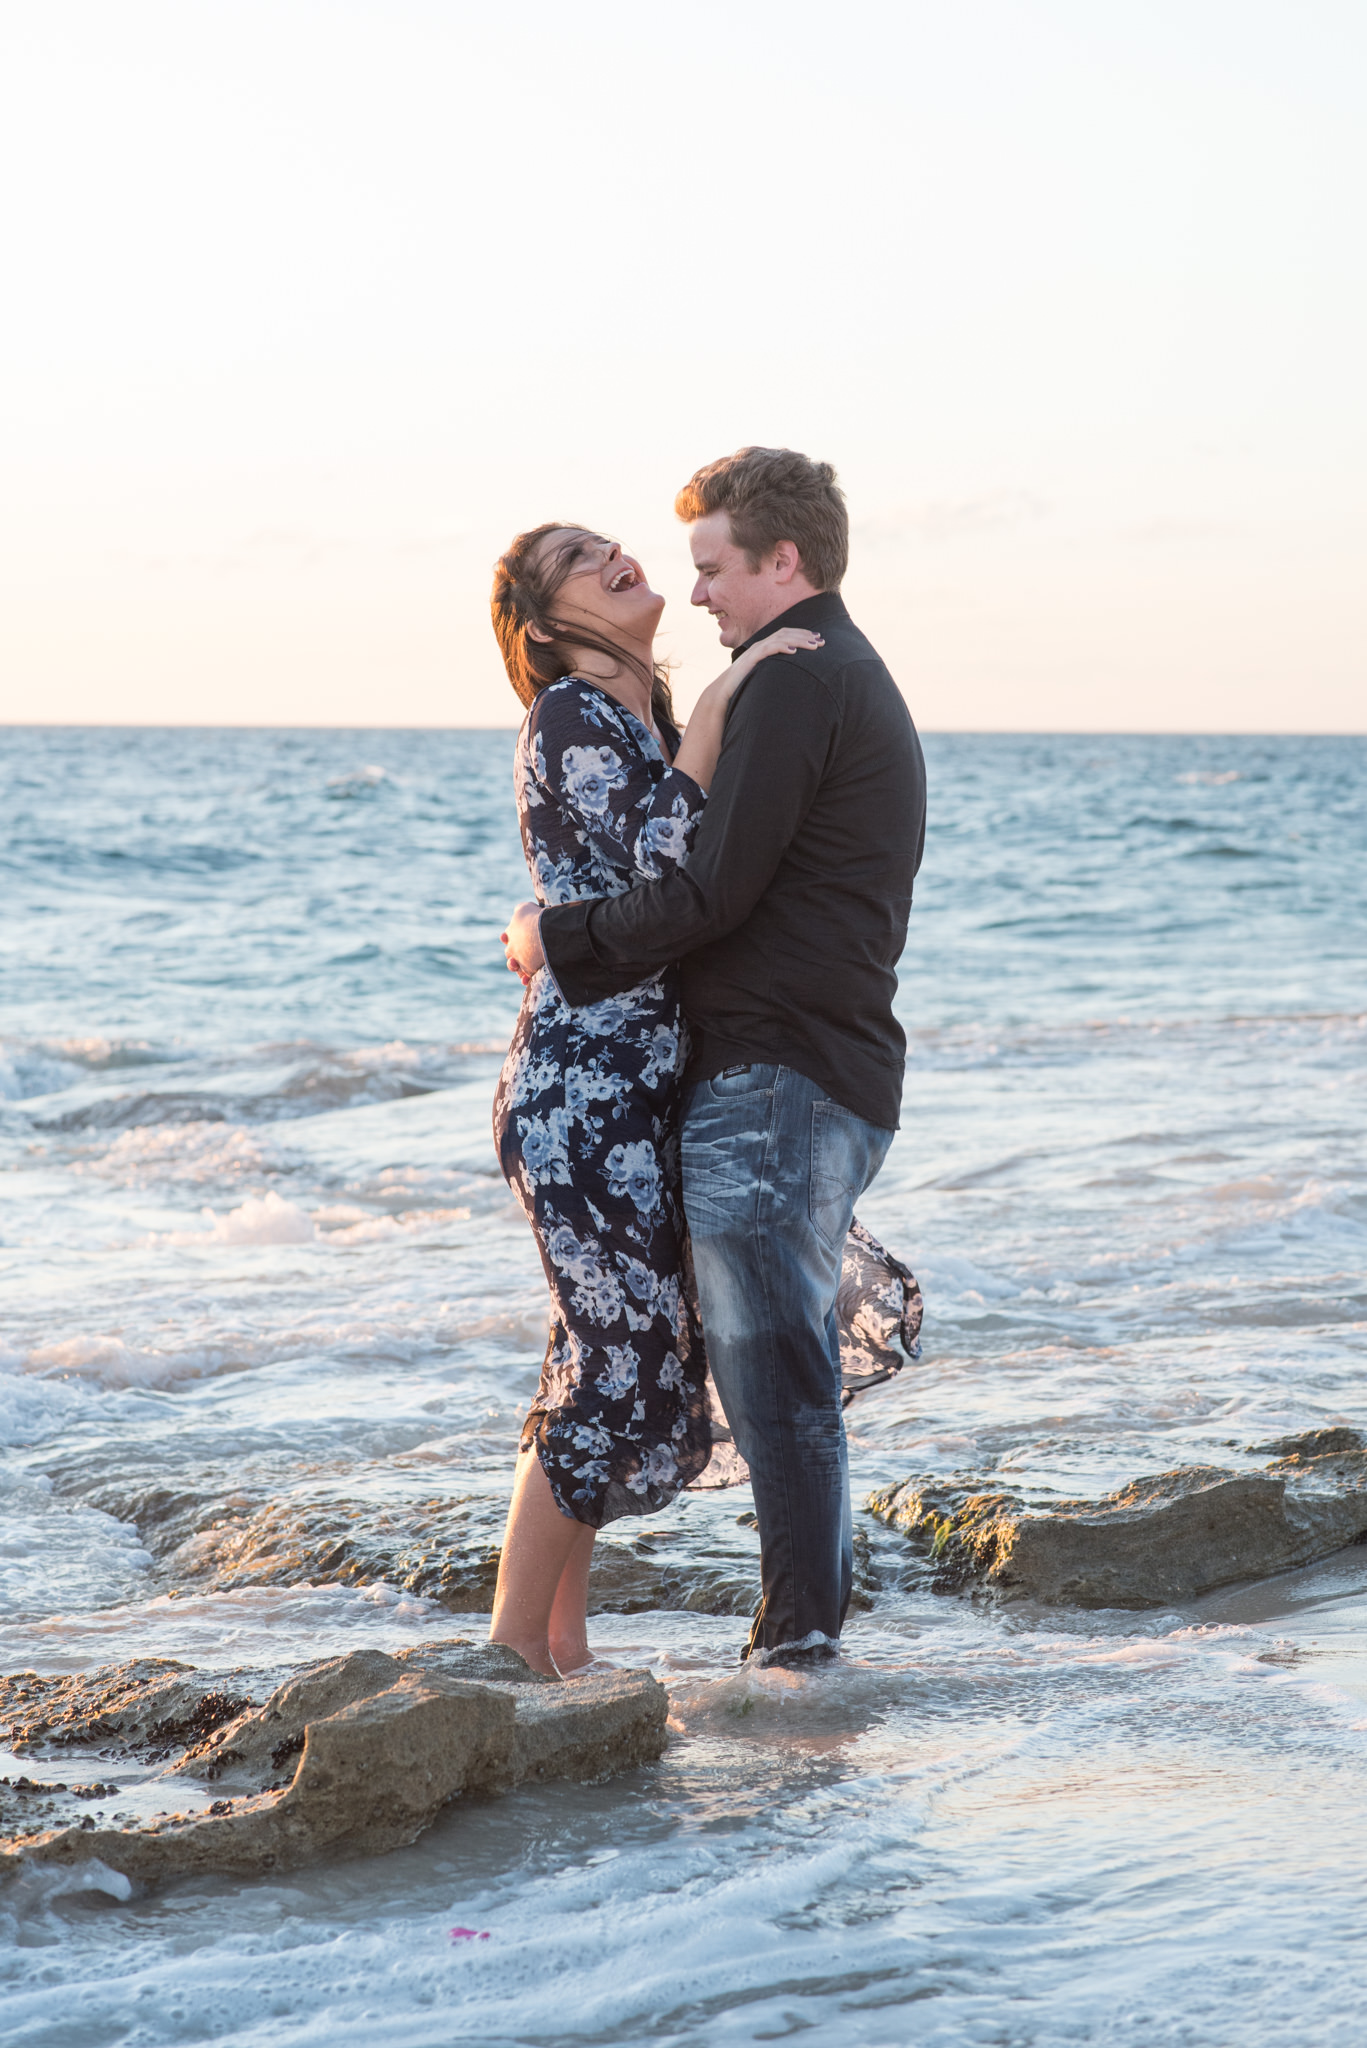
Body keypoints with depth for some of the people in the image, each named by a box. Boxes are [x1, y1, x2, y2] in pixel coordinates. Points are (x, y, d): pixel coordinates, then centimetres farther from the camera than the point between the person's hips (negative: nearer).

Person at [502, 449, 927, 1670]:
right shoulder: (856, 680, 21)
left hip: (774, 1084, -10)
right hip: (835, 1077, 10)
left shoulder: (792, 684, -12)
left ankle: (797, 1643, -3)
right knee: (786, 1367, 13)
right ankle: (809, 1628, 18)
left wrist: (560, 938, -6)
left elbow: (712, 893, -18)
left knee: (770, 1370, -7)